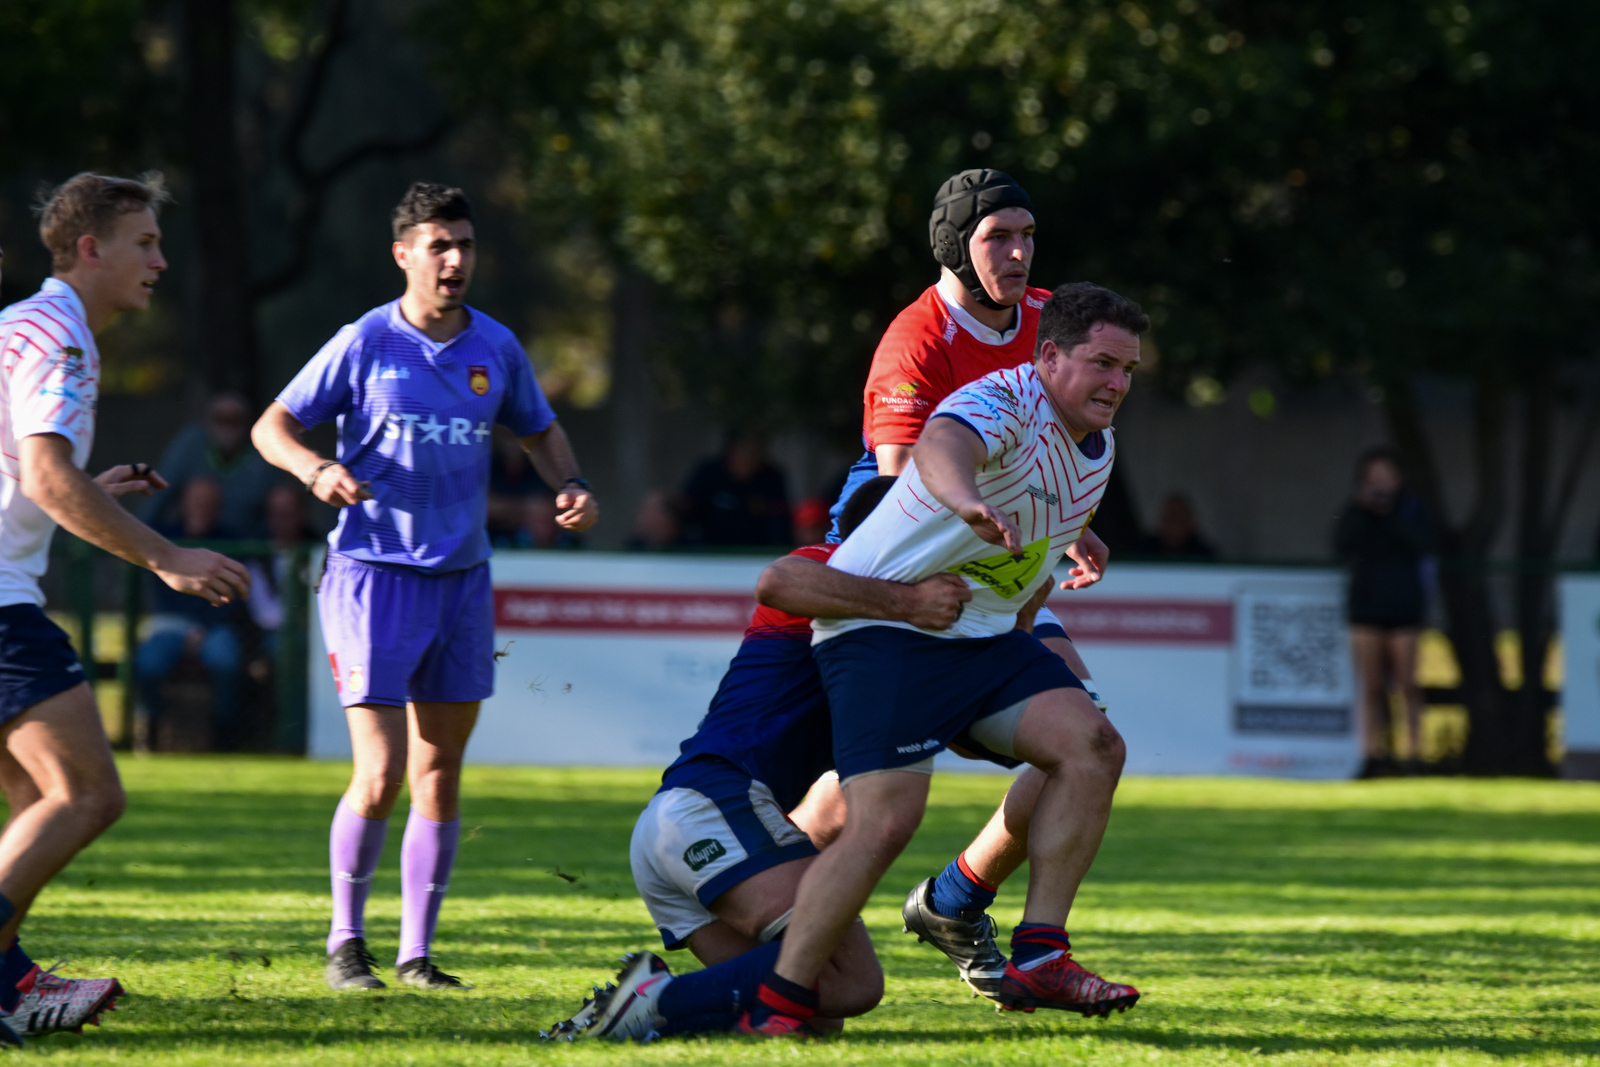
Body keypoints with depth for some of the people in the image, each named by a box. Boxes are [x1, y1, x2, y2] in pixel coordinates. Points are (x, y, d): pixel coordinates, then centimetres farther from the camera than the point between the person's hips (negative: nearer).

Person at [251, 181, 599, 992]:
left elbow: (538, 430, 22)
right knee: (381, 778, -11)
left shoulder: (495, 347, 7)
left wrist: (571, 485, 3)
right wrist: (316, 469, -20)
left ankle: (417, 953, 12)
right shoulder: (364, 344, -5)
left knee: (440, 774, 5)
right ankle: (345, 942, 6)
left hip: (461, 577, 4)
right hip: (374, 573, -4)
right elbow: (273, 425, 0)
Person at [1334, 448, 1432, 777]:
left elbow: (1421, 544, -13)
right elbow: (1342, 548, -6)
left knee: (1408, 686, -4)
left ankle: (1414, 754, -3)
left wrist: (1391, 513, -17)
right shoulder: (1355, 512, 7)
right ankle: (1375, 755, 1)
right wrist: (1362, 511, -13)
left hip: (1403, 606, -2)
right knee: (1372, 688, 0)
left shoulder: (1411, 509, 3)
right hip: (1366, 605, 2)